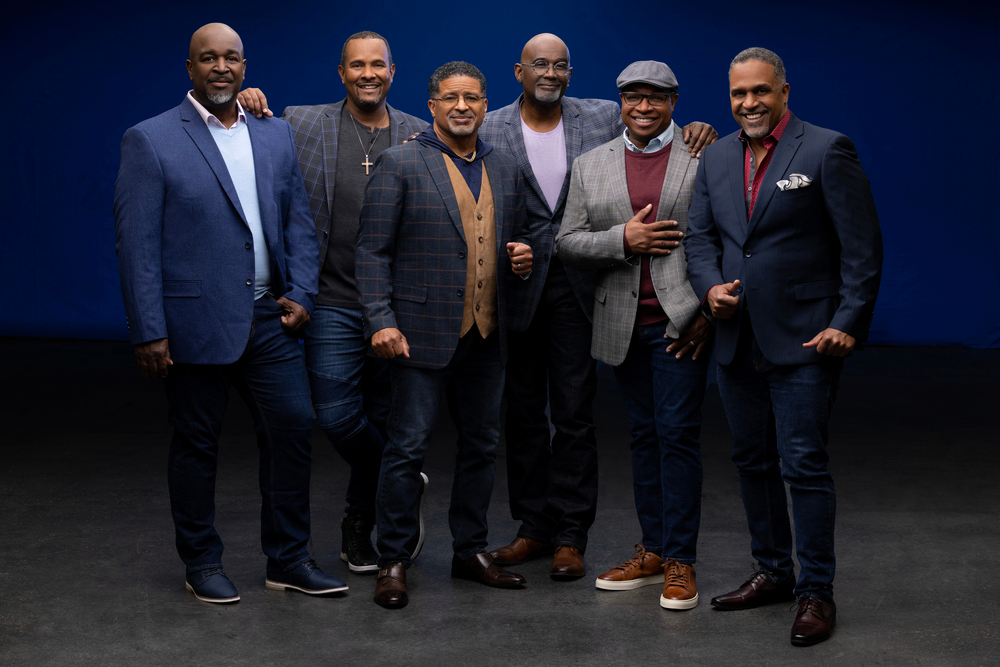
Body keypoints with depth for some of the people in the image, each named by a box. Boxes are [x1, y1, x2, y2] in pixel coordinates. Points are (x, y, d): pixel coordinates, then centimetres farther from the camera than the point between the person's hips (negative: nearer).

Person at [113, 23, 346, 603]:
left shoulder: (277, 135, 10)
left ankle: (289, 558, 19)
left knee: (293, 427, 5)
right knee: (197, 444, 7)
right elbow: (136, 243, -8)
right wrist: (149, 332, -13)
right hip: (196, 323, -4)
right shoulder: (150, 141, -5)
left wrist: (302, 294, -1)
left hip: (270, 318, 4)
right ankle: (202, 562, 23)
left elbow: (299, 222, 13)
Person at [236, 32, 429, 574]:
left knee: (383, 419, 9)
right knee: (337, 416, -6)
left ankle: (360, 523, 30)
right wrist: (250, 109, -8)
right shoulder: (304, 125, 2)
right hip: (334, 301, -1)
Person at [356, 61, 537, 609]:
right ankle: (393, 562, 8)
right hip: (423, 332, -6)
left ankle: (470, 551, 25)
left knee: (481, 445, 12)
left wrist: (522, 259, 0)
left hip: (485, 337, 6)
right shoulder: (400, 163, -3)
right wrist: (381, 320, -14)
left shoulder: (506, 171, 13)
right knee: (408, 446, -3)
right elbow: (373, 250, -6)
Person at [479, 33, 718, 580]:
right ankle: (534, 527, 22)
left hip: (577, 285, 0)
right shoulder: (490, 131, 1)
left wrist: (692, 133, -6)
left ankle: (570, 536, 9)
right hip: (516, 286, 1)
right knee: (523, 411, 10)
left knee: (574, 413, 1)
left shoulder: (603, 118, 3)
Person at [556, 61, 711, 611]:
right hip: (623, 325, 4)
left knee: (677, 435, -6)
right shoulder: (590, 166, 11)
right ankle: (652, 551, 21)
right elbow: (567, 244, 6)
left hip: (681, 321, -4)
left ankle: (679, 562, 2)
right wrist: (623, 239, -11)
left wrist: (712, 310, -10)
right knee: (644, 436, 11)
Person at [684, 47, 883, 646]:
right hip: (738, 339, 6)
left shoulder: (827, 150, -7)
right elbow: (701, 234, 14)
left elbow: (863, 246, -9)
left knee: (804, 464, -5)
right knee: (753, 461, 14)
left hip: (804, 341, -6)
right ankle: (773, 572, 28)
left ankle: (816, 592, 5)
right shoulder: (718, 158, 11)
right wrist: (711, 285, -6)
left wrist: (849, 322, -16)